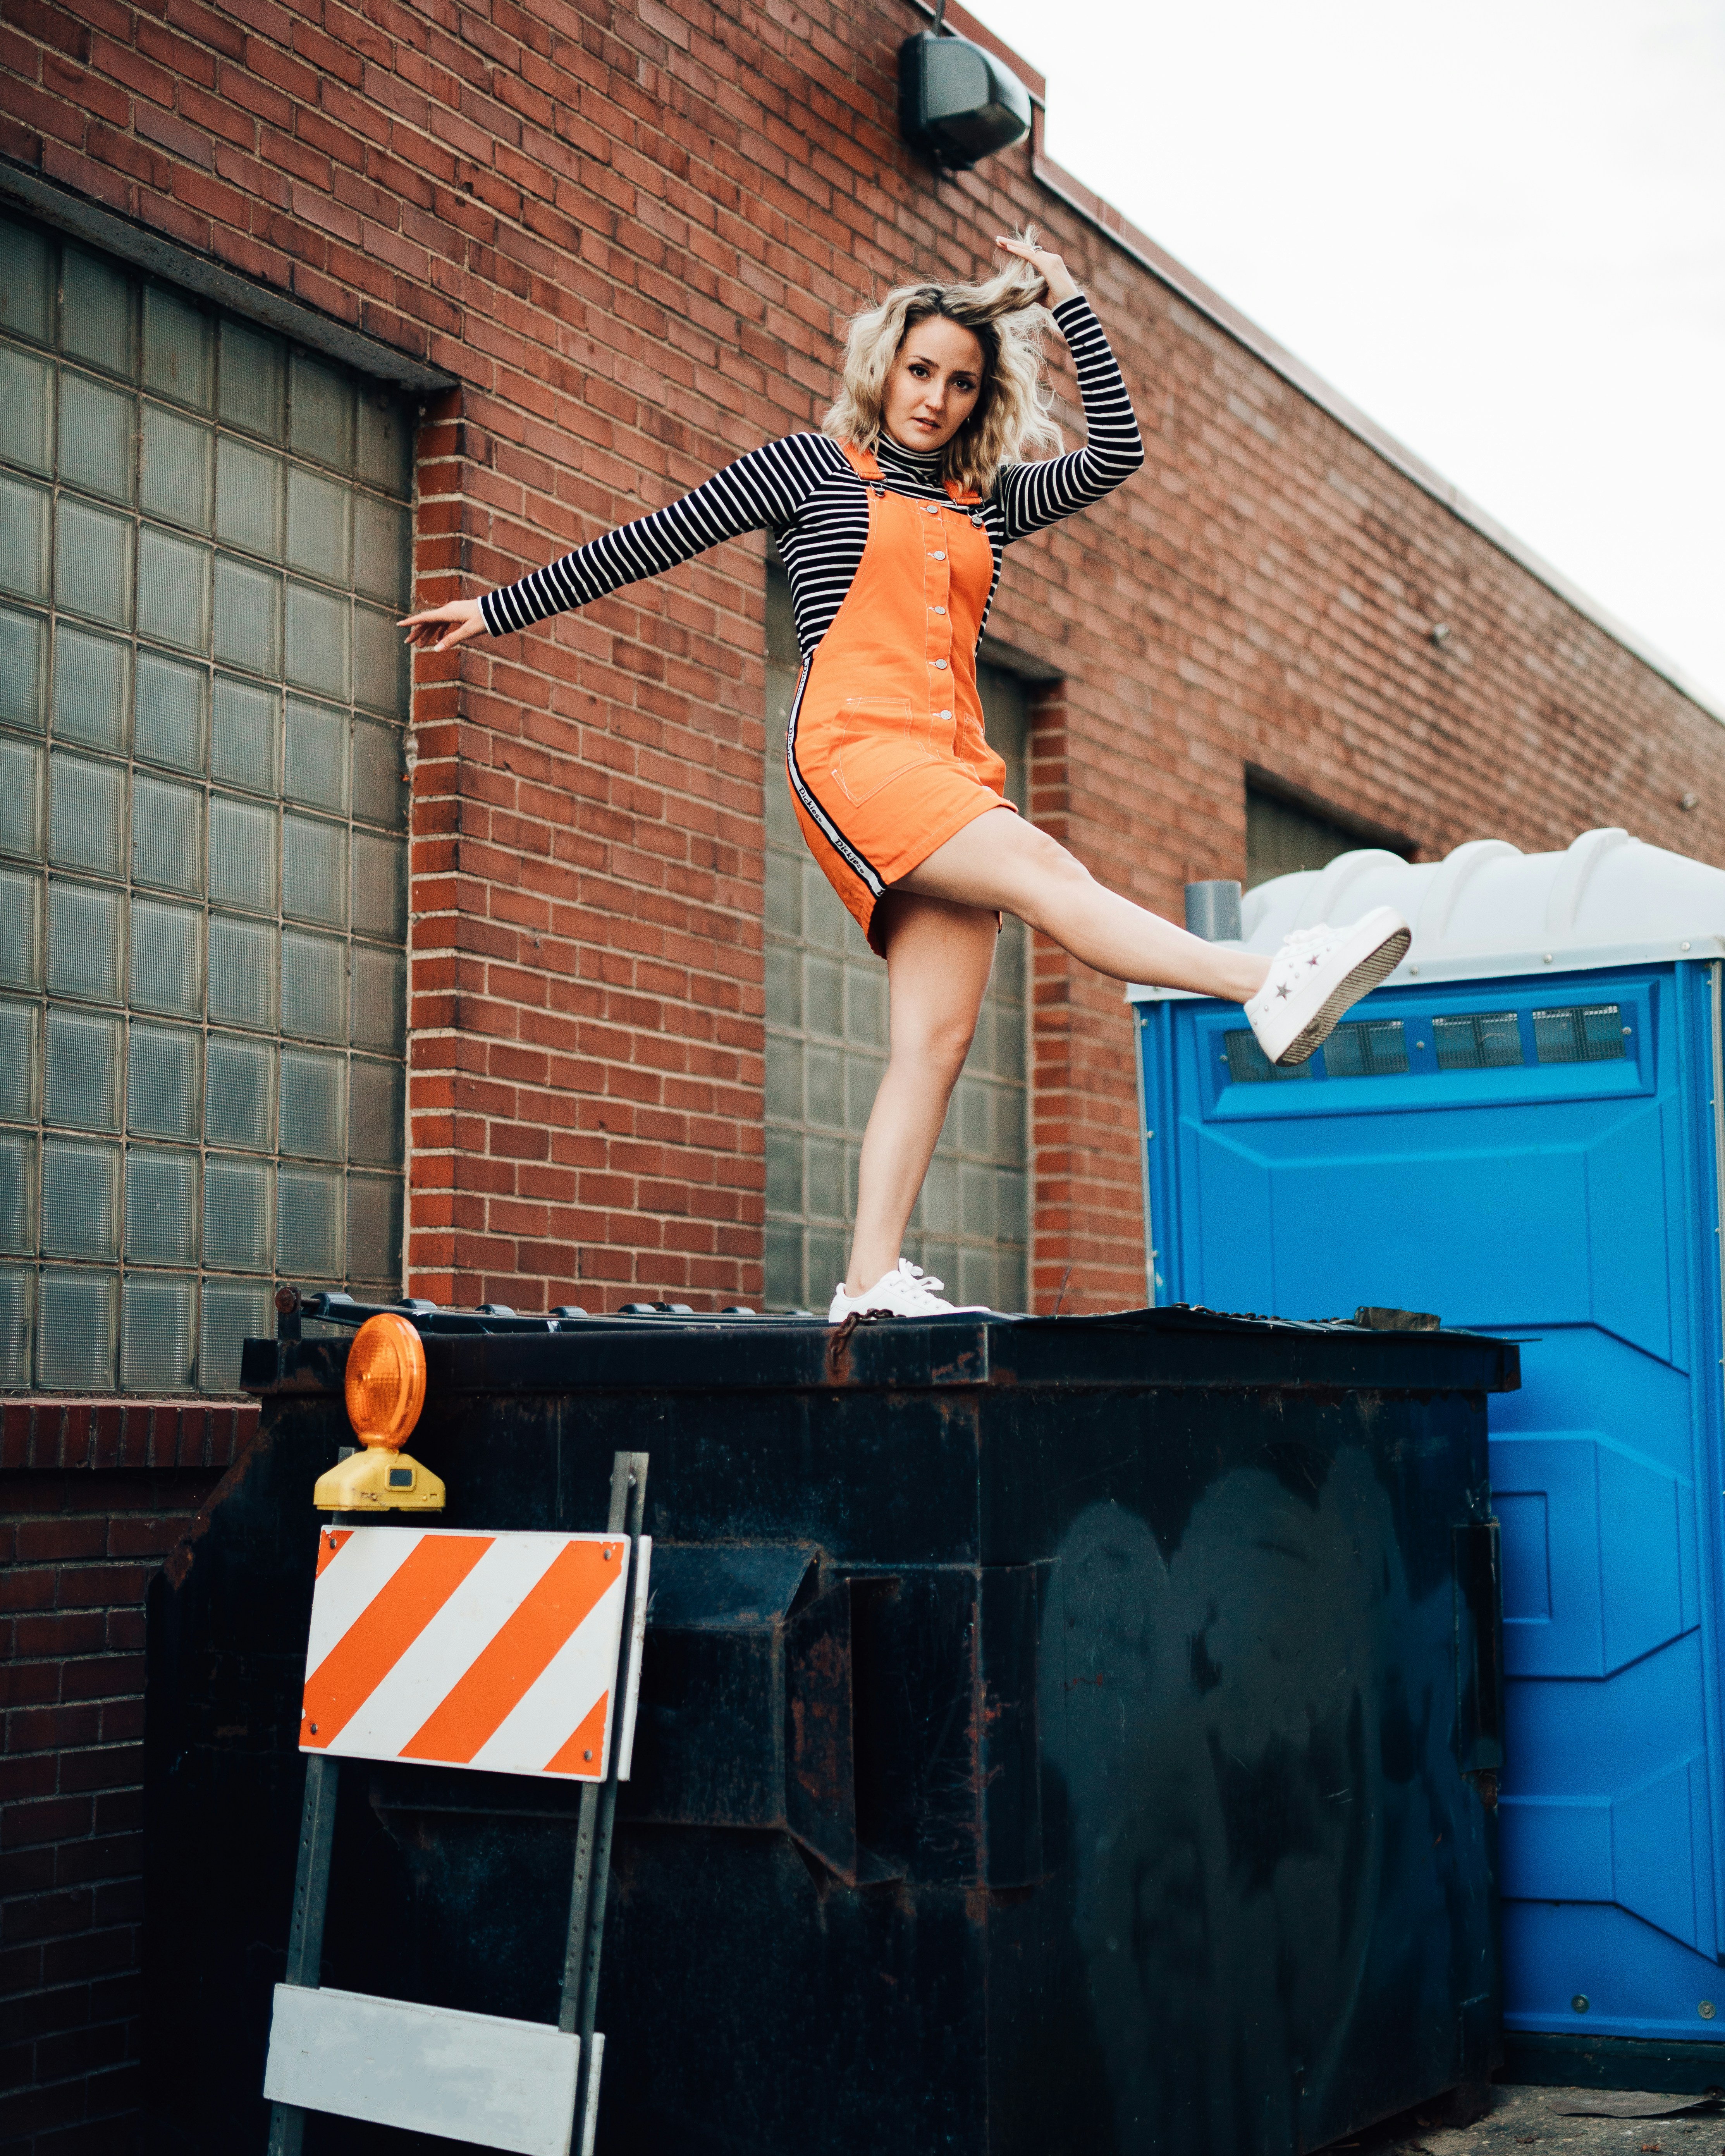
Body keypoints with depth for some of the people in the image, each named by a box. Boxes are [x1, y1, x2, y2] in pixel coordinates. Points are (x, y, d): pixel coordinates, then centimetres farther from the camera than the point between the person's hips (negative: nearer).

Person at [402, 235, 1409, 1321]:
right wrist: (499, 609, 17)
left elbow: (1117, 452, 15)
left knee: (938, 1036, -9)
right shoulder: (811, 464, 12)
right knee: (1047, 873, -27)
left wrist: (1068, 303, 14)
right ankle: (1272, 985, -43)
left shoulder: (990, 499, 24)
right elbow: (650, 542, 15)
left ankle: (872, 1281, -12)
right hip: (851, 747, -6)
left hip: (953, 770, 6)